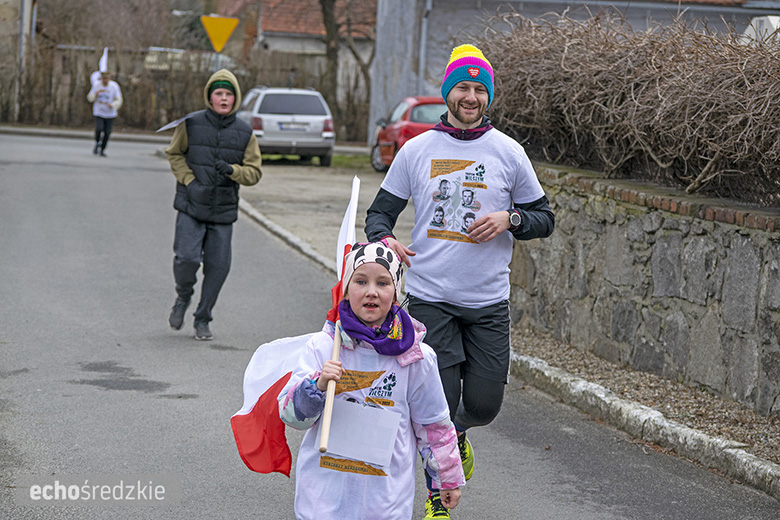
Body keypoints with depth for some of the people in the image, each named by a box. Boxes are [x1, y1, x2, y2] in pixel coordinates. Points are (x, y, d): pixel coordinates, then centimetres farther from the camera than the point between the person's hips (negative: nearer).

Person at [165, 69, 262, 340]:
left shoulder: (244, 133, 1)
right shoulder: (191, 124, -3)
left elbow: (254, 172, 3)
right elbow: (174, 154, 10)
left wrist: (232, 170, -18)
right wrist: (189, 181, -5)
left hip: (223, 210, 2)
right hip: (191, 206, -2)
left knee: (218, 266, 0)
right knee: (187, 257, -16)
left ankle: (202, 320, 19)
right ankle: (183, 297, 17)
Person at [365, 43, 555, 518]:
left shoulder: (508, 152, 3)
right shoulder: (417, 150, 4)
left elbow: (545, 218, 10)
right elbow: (380, 211, 10)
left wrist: (510, 218, -12)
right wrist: (384, 239, -13)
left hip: (489, 301, 1)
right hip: (430, 299, -1)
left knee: (484, 403, 2)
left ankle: (456, 433, 39)